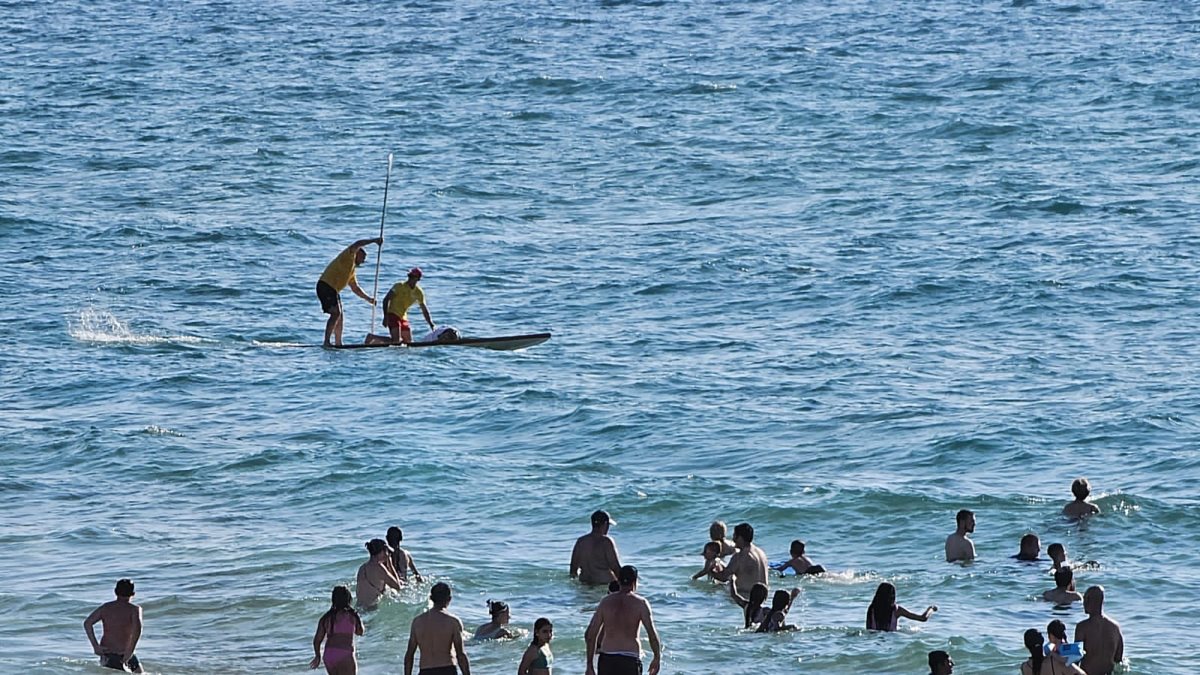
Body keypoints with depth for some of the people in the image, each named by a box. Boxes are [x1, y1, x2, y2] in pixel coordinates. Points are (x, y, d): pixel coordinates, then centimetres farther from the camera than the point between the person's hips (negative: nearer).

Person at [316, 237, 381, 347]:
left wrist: (368, 298, 26)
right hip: (325, 286, -10)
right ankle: (326, 342, -23)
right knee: (336, 314, -18)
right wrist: (374, 240, -16)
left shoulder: (352, 269, 26)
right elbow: (357, 245, -17)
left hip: (333, 290, 10)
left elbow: (355, 288, 31)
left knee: (339, 316, 11)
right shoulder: (348, 256, 0)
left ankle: (338, 344, 15)